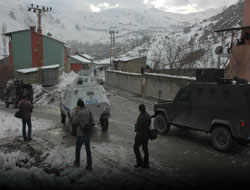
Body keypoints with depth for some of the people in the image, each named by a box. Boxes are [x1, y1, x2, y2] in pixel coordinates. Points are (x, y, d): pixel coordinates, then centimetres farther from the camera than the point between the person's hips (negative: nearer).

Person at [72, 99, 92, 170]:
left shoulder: (80, 113, -24)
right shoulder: (88, 111, 0)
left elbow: (74, 121, -12)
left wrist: (75, 112, -5)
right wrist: (78, 111, 11)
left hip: (81, 135, -6)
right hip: (87, 134, 6)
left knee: (78, 149, 17)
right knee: (88, 149, 11)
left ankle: (77, 162, 36)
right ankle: (89, 165, 15)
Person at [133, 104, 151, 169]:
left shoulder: (141, 118, -26)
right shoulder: (148, 116, 1)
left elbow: (137, 128, -21)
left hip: (141, 135, -8)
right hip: (147, 134, 8)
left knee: (136, 147, 10)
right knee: (145, 148, 15)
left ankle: (139, 162, 12)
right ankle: (146, 164, 22)